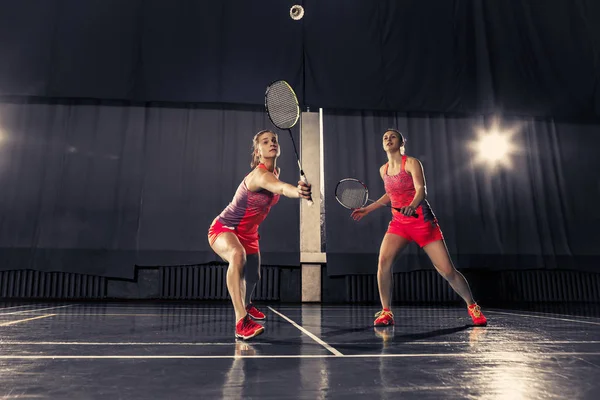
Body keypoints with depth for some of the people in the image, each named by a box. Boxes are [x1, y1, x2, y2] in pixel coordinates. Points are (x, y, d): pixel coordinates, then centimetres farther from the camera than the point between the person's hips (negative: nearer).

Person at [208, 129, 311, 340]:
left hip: (248, 234, 8)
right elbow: (282, 188, -55)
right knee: (237, 255, -41)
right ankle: (241, 321, -42)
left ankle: (246, 304, 57)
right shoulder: (260, 174, -32)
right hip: (224, 229, -8)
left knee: (253, 277, 23)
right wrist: (298, 191, -73)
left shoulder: (274, 172, -5)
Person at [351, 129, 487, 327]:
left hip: (422, 222, -4)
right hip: (398, 223, 4)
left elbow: (421, 189, -19)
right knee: (383, 260, -21)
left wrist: (412, 205, -40)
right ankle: (386, 312, -9)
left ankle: (472, 306, 22)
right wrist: (367, 209, 24)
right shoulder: (383, 170, 10)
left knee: (448, 270, -5)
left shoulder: (412, 163, -6)